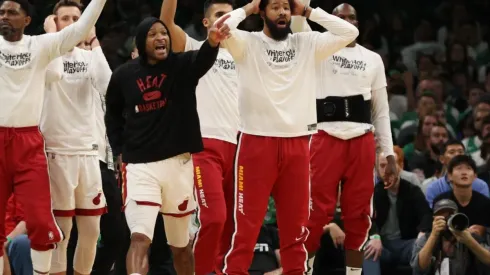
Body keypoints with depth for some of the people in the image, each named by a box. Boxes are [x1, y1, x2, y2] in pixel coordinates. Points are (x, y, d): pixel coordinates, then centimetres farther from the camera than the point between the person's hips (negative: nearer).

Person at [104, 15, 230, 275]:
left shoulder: (182, 66, -3)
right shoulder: (124, 75, 0)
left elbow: (203, 59, -26)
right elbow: (113, 115, 16)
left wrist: (212, 42, -49)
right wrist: (120, 151, 5)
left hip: (178, 164, 1)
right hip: (139, 166, -1)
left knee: (180, 244, 14)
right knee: (140, 239, -15)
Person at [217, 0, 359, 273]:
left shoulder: (307, 44, 10)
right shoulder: (247, 43, 0)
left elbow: (349, 33, 2)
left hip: (297, 145, 4)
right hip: (257, 143, -4)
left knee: (296, 226, 8)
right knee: (247, 226, -5)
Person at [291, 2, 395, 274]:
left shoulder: (373, 59, 15)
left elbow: (382, 112, 16)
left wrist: (389, 155, 9)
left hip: (362, 142, 3)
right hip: (326, 139, -3)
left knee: (358, 216, 3)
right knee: (315, 214, -7)